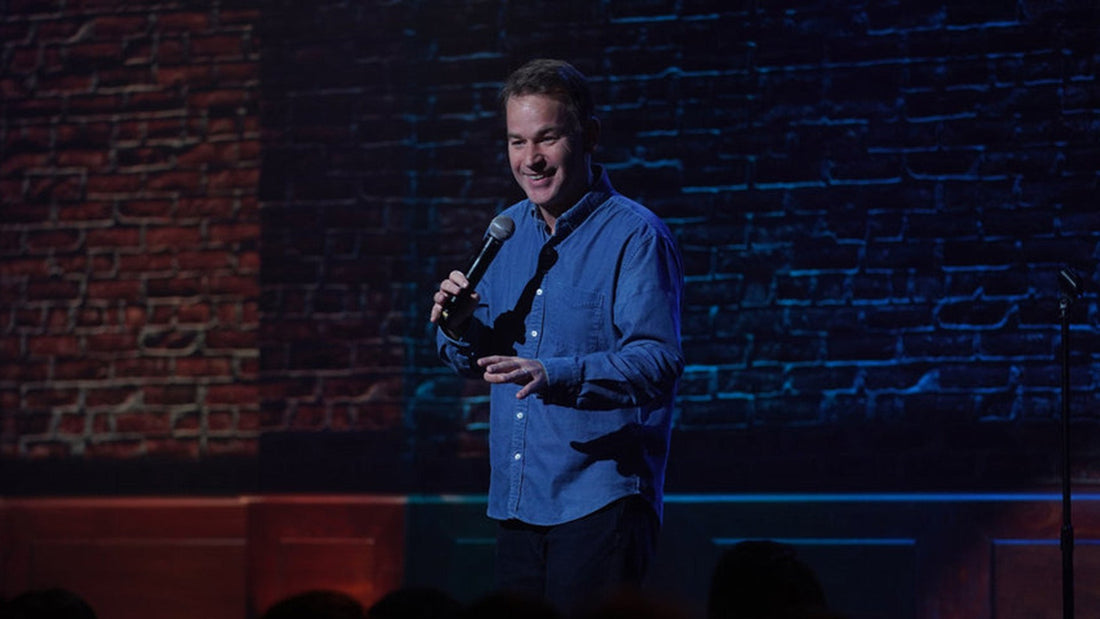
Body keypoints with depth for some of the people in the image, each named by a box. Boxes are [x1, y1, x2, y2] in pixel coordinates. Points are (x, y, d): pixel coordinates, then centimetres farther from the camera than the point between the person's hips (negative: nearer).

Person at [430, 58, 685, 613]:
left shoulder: (634, 235, -8)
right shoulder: (507, 231, 14)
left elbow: (658, 362, -19)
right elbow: (473, 363, 20)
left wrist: (556, 376, -34)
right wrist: (458, 326, -4)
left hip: (598, 502, -7)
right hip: (516, 500, 7)